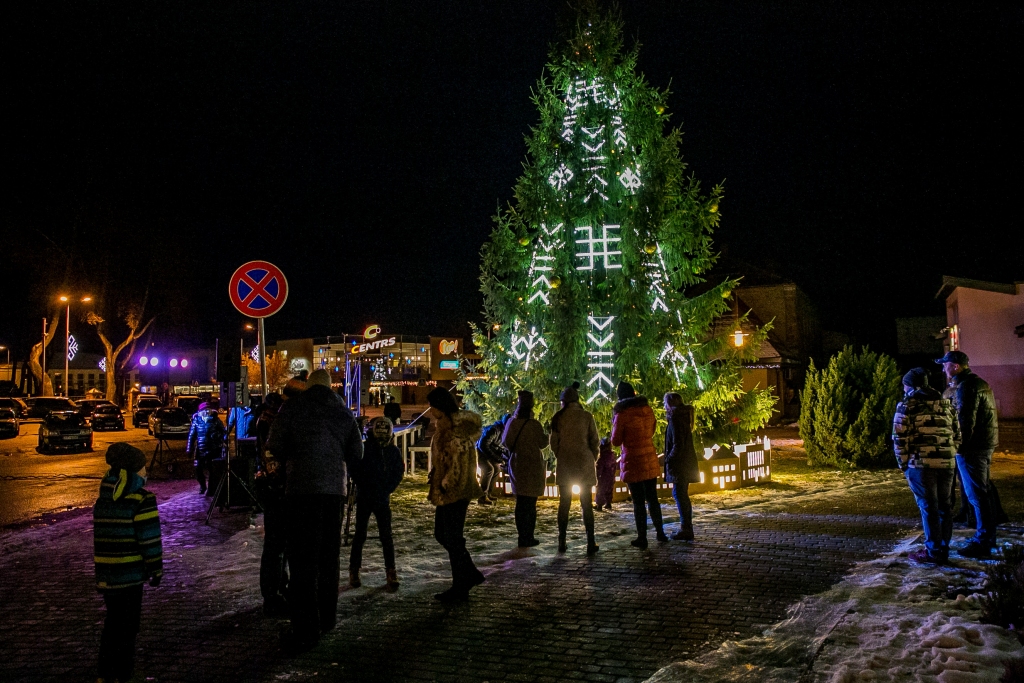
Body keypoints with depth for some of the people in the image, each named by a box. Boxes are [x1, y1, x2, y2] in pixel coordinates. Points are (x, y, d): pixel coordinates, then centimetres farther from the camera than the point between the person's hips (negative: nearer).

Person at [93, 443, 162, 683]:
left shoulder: (103, 497, 8)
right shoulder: (141, 498, -14)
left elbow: (100, 534, 13)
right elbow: (149, 537, -15)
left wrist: (101, 572, 20)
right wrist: (156, 567, -5)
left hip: (107, 571, 7)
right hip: (130, 571, -7)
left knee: (113, 622, 20)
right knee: (126, 626, 4)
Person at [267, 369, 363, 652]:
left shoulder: (293, 407, -1)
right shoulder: (344, 412, 10)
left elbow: (275, 446, -4)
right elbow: (356, 453, 11)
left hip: (301, 486, -4)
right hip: (335, 488, 4)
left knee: (302, 558, -3)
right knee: (329, 555, 16)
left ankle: (305, 629, -6)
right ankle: (327, 617, 25)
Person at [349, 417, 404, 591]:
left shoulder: (394, 451, 1)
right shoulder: (363, 449, -8)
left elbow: (398, 474, 7)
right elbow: (355, 472, -4)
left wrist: (387, 490, -4)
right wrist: (367, 489, -8)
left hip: (383, 500, 2)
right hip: (364, 498, -2)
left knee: (386, 536, -1)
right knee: (360, 535, 5)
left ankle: (391, 572, 3)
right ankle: (354, 570, 16)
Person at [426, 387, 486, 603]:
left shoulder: (458, 429, -18)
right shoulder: (443, 426, 13)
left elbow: (459, 463, -23)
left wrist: (447, 484, -16)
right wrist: (435, 478, 13)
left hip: (456, 491, -10)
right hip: (445, 491, 10)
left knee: (452, 538, -2)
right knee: (441, 534, 16)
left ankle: (460, 588, 10)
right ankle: (471, 574, 26)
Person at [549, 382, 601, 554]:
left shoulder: (558, 417, -3)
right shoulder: (587, 417, -3)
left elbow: (554, 442, 2)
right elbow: (595, 441, 0)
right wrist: (593, 459, 14)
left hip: (564, 463, 0)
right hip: (585, 462, 0)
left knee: (564, 503, 9)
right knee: (587, 503, 5)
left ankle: (562, 542, 11)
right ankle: (590, 543, 3)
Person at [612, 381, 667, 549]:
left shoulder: (622, 414, -13)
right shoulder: (648, 409, 4)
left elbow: (616, 441, -7)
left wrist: (614, 422, 2)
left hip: (633, 464, -5)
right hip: (651, 462, 5)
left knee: (638, 502, 2)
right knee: (652, 498, 17)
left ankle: (642, 538, 6)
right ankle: (660, 533, 24)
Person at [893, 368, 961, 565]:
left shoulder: (907, 404, -1)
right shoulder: (946, 404, 18)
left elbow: (899, 437, -7)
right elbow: (957, 435, 16)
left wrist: (903, 464, 1)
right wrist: (950, 456, 20)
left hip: (922, 462, -5)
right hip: (947, 462, 5)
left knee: (928, 507, 0)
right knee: (944, 506, 13)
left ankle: (934, 552, 4)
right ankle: (944, 549, 21)